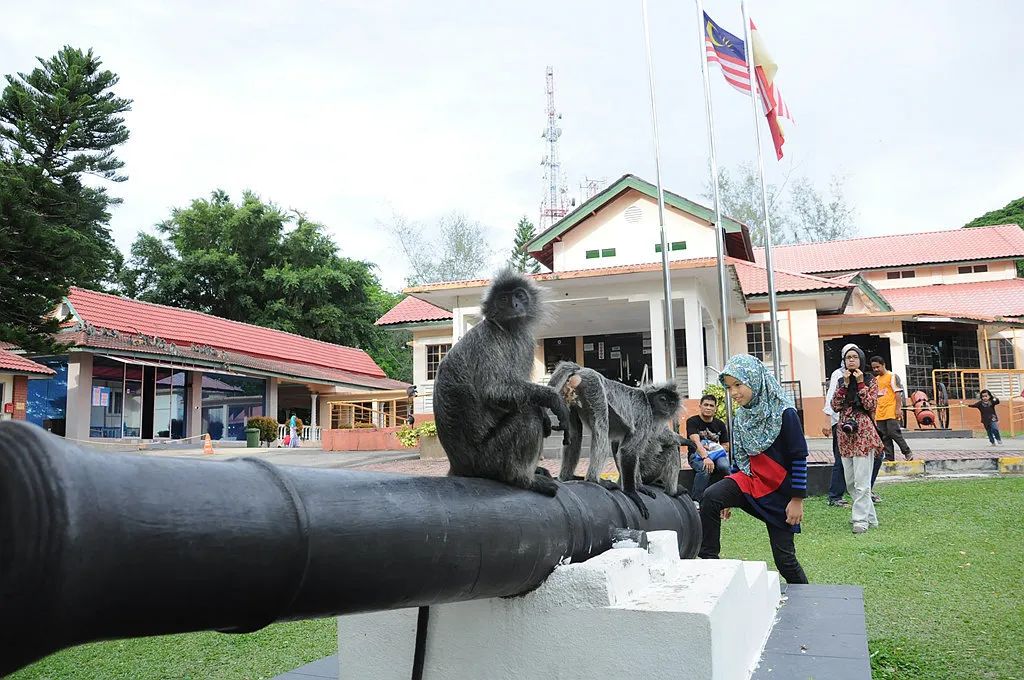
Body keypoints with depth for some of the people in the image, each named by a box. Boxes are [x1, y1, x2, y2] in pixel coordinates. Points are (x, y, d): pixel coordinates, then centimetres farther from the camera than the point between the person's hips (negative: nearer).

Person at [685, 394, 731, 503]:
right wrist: (705, 457, -37)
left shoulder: (720, 425, 9)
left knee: (725, 466, -32)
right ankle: (695, 500, -26)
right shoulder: (692, 421, -5)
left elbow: (726, 447, 11)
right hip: (697, 455, -3)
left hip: (717, 453, 3)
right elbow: (696, 442, -20)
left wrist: (712, 448, -10)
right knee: (704, 469, -36)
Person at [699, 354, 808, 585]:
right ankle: (707, 559, -18)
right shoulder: (741, 417, 4)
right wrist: (730, 497, 18)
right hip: (749, 479, 4)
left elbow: (799, 458, -12)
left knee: (784, 557, 1)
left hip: (779, 490, -4)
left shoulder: (785, 414, -14)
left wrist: (797, 499, -12)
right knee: (710, 497, -26)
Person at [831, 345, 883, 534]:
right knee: (850, 481, 9)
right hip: (845, 433, 6)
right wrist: (845, 384, -4)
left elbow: (870, 405, -11)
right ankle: (870, 516, 22)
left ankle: (861, 519, -4)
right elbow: (836, 406, 1)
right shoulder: (842, 381, 13)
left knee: (861, 480, -9)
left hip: (863, 433, -5)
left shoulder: (870, 380, 2)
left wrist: (860, 383, -10)